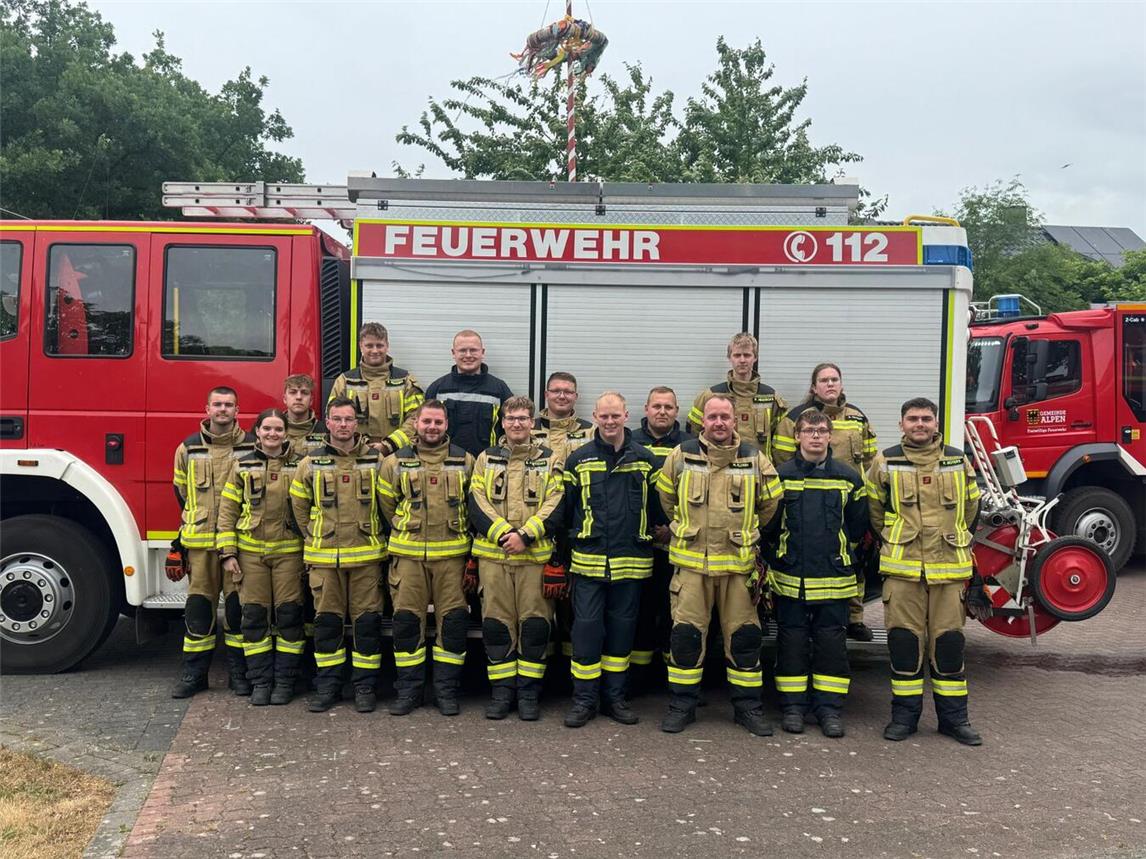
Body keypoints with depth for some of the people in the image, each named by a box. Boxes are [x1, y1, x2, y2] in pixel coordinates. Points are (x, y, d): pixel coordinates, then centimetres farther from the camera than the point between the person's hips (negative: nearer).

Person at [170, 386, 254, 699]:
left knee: (238, 605, 3)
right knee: (199, 606, 5)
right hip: (200, 541, 1)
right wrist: (179, 542, 14)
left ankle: (238, 672, 14)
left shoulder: (252, 448, 3)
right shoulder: (188, 448, 8)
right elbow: (182, 495, 14)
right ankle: (194, 673, 15)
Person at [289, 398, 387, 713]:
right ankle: (328, 685, 16)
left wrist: (373, 534, 9)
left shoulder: (375, 460, 2)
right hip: (324, 557, 1)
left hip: (366, 556, -1)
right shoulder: (311, 463, 4)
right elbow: (298, 505, 14)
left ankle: (365, 685, 11)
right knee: (327, 620, 6)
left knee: (367, 620, 2)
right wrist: (315, 537, 12)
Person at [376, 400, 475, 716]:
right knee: (407, 620, 1)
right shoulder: (396, 462, 5)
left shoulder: (465, 462, 6)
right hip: (408, 554, 0)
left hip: (451, 554, 0)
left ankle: (446, 690, 11)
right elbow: (387, 504, 13)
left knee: (453, 620, 0)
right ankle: (409, 690, 12)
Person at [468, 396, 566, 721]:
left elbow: (555, 505, -2)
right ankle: (501, 690, 15)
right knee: (497, 622, 4)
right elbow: (477, 502, 2)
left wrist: (525, 536, -15)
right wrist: (504, 534, -13)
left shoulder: (550, 459, 8)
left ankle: (529, 692, 11)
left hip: (536, 554, -1)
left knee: (535, 623, 0)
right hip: (492, 554, 1)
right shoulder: (486, 459, 12)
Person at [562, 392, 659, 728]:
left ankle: (614, 697, 20)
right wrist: (570, 545, 3)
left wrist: (651, 540, 7)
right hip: (588, 561, -1)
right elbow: (566, 508, 6)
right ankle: (584, 699, 11)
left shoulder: (645, 460, 5)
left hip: (631, 561, 1)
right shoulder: (578, 459, 3)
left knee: (622, 628, 9)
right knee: (586, 627, 0)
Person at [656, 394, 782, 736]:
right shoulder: (681, 456, 1)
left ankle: (748, 705, 19)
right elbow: (666, 497, 15)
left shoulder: (754, 459, 1)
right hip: (691, 560, 0)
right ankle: (682, 705, 14)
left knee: (744, 636, 6)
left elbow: (770, 502, 15)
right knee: (686, 634, 2)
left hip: (738, 561, 1)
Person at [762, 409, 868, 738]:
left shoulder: (849, 478, 5)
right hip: (790, 578, 0)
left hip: (833, 579, 1)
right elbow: (767, 524, 6)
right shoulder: (781, 475, 2)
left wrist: (838, 554, 10)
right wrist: (780, 555, 6)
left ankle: (829, 707, 14)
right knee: (792, 641, 6)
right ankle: (792, 705, 15)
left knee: (832, 642, 4)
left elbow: (857, 527, 11)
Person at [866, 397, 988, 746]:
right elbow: (875, 511, 13)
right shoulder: (885, 463, 3)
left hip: (949, 567, 1)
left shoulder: (958, 462, 8)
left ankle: (954, 716, 16)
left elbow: (970, 511, 18)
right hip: (902, 568, -1)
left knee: (948, 639, 5)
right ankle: (905, 714, 13)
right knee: (905, 639, 2)